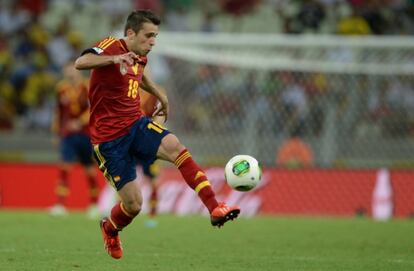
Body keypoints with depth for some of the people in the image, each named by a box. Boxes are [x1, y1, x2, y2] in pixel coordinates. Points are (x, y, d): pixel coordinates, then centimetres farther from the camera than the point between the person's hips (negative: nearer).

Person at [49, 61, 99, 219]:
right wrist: (57, 129, 17)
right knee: (65, 166, -12)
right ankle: (61, 205, -16)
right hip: (68, 134, 2)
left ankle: (94, 204, 23)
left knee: (90, 169, 7)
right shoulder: (62, 88, 7)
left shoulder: (88, 88, -6)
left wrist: (80, 122, -24)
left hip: (86, 133, -2)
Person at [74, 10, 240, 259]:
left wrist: (161, 95, 29)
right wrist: (114, 59, -49)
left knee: (175, 146, -27)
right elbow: (80, 63, -35)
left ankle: (215, 208, -32)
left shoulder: (140, 57, 11)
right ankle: (110, 230, 31)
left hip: (137, 124, 6)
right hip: (109, 138, -6)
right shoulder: (112, 46, -12)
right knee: (133, 204, -6)